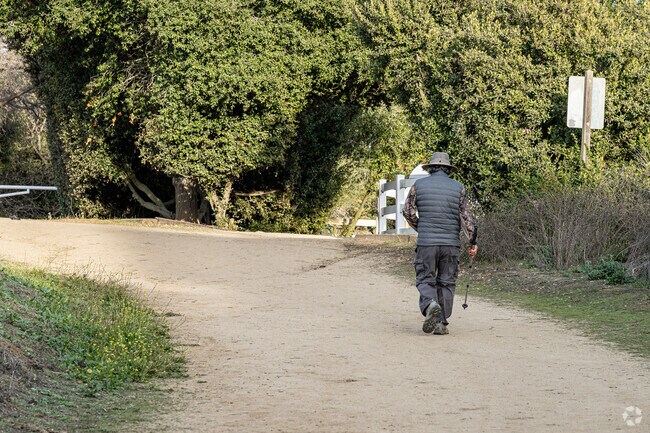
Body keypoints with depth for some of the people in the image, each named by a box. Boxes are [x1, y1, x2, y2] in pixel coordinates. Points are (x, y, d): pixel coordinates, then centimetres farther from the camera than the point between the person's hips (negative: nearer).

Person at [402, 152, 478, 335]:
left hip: (426, 243, -1)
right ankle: (441, 323, 4)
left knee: (425, 280, 6)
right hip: (451, 244, 1)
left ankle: (430, 305, -24)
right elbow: (466, 216, -3)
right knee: (446, 283, 9)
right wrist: (473, 241, -4)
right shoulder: (458, 187, 5)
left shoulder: (419, 185, 3)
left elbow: (408, 212, 3)